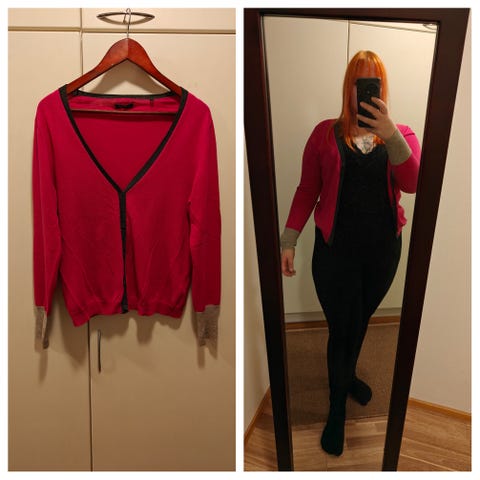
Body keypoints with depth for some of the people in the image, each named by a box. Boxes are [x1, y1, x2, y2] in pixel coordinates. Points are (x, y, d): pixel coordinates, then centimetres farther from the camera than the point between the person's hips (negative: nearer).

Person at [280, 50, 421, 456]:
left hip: (383, 250, 3)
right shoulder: (326, 133, -4)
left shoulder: (401, 134, 1)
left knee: (361, 321, 22)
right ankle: (337, 407, 29)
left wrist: (390, 134, -31)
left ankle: (348, 375, 50)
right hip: (336, 250, -2)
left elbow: (413, 184, -17)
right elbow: (306, 190, -3)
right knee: (341, 328, 5)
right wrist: (288, 241, -6)